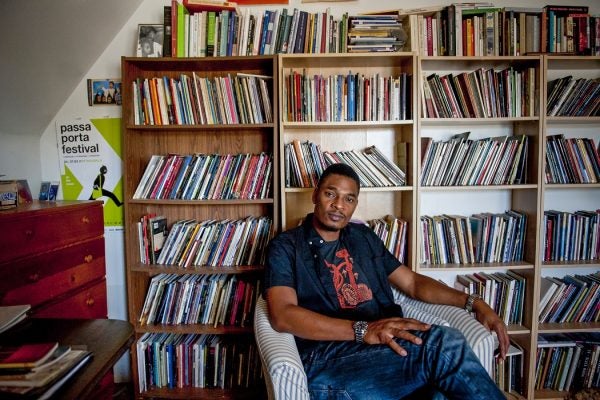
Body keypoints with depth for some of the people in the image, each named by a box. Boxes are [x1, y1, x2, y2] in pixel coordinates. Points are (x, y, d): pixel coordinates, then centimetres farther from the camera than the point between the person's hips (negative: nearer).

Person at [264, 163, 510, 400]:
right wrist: (363, 330, -22)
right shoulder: (285, 247, 4)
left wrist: (473, 302, 8)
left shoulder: (364, 237, 21)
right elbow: (282, 315, -11)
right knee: (443, 345, -27)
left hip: (388, 345, 5)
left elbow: (412, 282, 23)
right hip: (328, 360, -4)